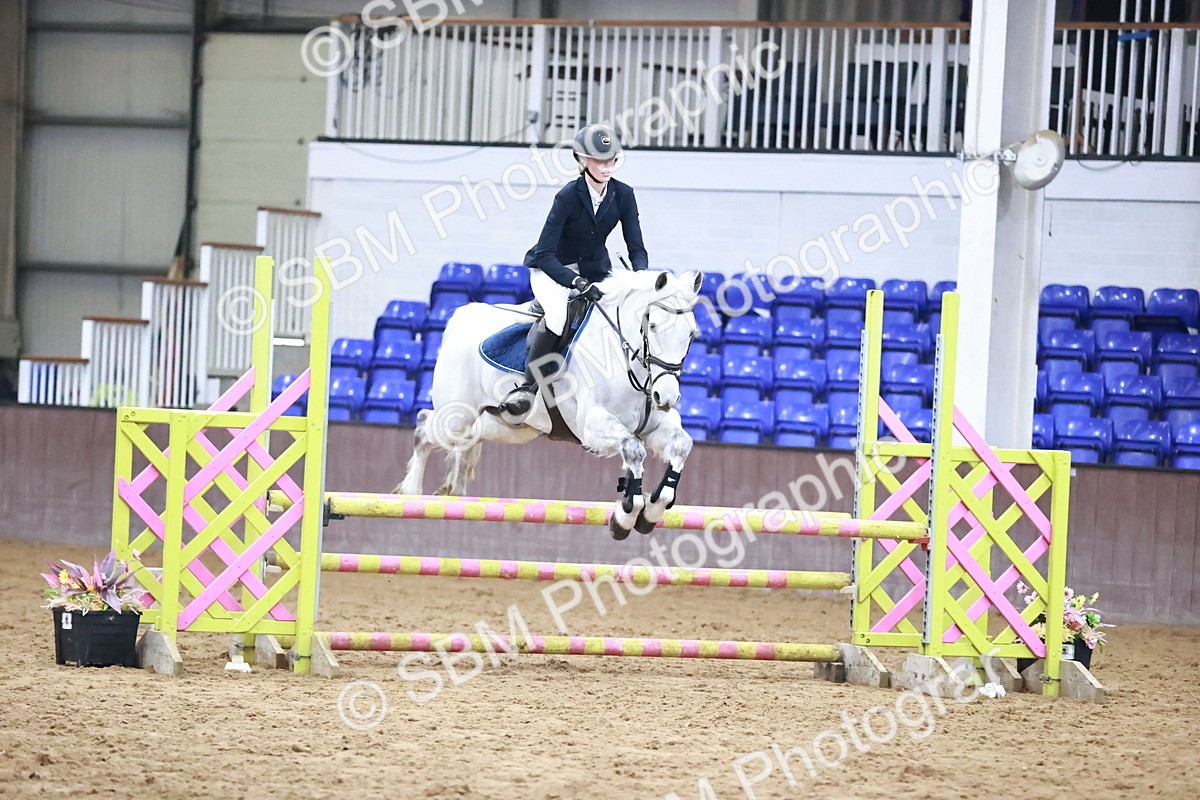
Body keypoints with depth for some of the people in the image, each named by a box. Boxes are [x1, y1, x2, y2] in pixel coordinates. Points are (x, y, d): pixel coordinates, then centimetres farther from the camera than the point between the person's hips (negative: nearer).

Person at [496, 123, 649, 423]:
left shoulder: (623, 195, -9)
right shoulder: (569, 196, -22)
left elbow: (636, 248, -6)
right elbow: (545, 255, -25)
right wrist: (577, 283, -39)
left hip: (596, 269, 6)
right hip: (554, 269, -6)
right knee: (557, 313, -36)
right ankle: (528, 387, -25)